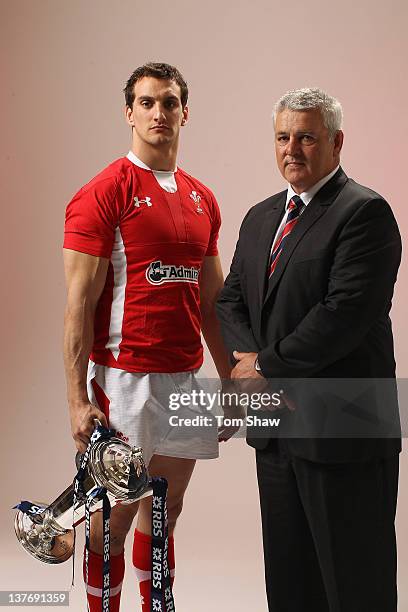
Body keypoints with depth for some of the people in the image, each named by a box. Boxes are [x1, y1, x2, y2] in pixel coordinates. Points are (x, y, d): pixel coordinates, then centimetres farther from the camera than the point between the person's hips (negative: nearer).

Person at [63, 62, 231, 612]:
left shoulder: (202, 200, 11)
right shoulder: (103, 194, -8)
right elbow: (79, 304, -12)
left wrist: (232, 382, 13)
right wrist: (78, 400, -18)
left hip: (186, 378, 6)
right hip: (124, 376, -6)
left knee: (166, 507, 16)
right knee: (115, 515, 4)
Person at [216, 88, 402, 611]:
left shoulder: (365, 212, -11)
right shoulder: (261, 217, 15)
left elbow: (345, 312, -21)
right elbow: (231, 301, 12)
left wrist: (267, 366, -14)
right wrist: (257, 366, -6)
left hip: (342, 429, -7)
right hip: (276, 430, 8)